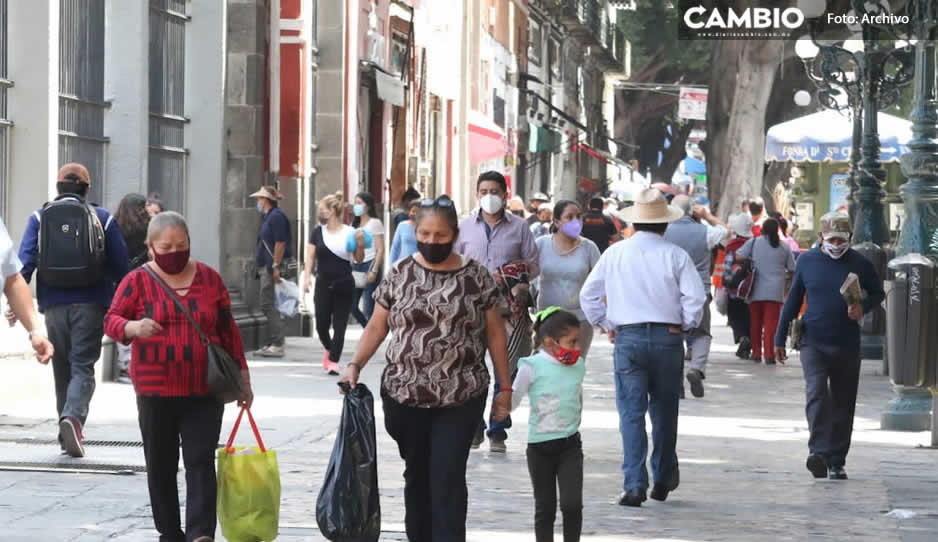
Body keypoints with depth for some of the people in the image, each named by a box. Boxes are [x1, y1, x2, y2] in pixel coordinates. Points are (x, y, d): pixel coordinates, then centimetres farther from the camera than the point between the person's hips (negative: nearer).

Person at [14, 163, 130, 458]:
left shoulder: (39, 218, 7)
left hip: (54, 305, 2)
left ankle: (68, 433, 18)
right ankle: (73, 416, -29)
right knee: (83, 367, -3)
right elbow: (121, 266, 3)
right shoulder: (103, 219, 5)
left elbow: (25, 260, -4)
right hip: (90, 304, -2)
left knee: (61, 369, 14)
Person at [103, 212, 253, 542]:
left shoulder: (210, 279, 7)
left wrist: (242, 377, 12)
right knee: (161, 465, 7)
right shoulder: (137, 281, 1)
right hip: (155, 392, 0)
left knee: (201, 462, -8)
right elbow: (112, 320, -5)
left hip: (204, 391, 0)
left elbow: (229, 331, 12)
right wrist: (134, 327, -28)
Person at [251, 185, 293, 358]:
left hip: (272, 268, -11)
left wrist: (276, 266, -23)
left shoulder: (276, 216, -12)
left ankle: (277, 345, -11)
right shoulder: (268, 216, 19)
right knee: (269, 306, 12)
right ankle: (272, 344, 16)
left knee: (268, 305, -11)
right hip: (265, 267, 11)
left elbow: (280, 242, -19)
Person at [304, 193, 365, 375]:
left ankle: (333, 361, 0)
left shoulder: (349, 233, -4)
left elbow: (358, 259, 3)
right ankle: (328, 349, 31)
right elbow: (310, 256, 2)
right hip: (323, 284, 2)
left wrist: (360, 245, -16)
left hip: (344, 284, -2)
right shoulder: (317, 232, 3)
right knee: (321, 324, 2)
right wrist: (308, 277, -10)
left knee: (339, 325, -3)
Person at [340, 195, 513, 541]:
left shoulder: (476, 276, 0)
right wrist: (355, 365, -7)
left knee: (448, 479, -7)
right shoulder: (399, 275, 3)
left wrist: (505, 387, 3)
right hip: (405, 395, 2)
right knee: (417, 475, 13)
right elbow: (377, 327, 7)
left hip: (460, 397, -2)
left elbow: (495, 333, 5)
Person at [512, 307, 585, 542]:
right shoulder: (532, 367, -10)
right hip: (539, 446, -2)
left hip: (570, 445, 2)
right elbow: (511, 401, -6)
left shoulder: (578, 366, 4)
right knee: (545, 507, 7)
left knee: (572, 504, -9)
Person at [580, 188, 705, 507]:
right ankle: (663, 480, 24)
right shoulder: (675, 255, -2)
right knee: (664, 411, 14)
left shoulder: (614, 253, 4)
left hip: (627, 337, 0)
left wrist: (606, 325, 14)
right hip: (667, 337, 0)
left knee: (631, 413, 0)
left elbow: (588, 295, 6)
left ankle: (635, 485, -9)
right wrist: (683, 325, 6)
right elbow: (695, 297, -8)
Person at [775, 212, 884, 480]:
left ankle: (836, 461, 15)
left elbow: (877, 293, 13)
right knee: (816, 393, -20)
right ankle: (818, 451, -27)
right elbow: (793, 300, 11)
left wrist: (863, 307, -11)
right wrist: (780, 338, 11)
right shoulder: (807, 261, 2)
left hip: (847, 345, 1)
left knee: (843, 404, 6)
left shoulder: (860, 264, -1)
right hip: (813, 342, -1)